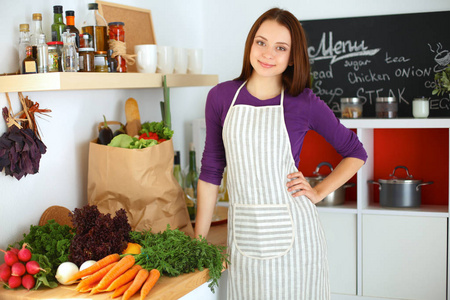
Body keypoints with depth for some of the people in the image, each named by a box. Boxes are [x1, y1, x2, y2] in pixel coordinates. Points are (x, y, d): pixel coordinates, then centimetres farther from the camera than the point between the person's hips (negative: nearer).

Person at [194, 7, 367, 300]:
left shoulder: (304, 103, -4)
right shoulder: (221, 96, 1)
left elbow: (356, 153, 9)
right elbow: (211, 169, 7)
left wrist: (318, 193, -2)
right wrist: (198, 241, 7)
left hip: (291, 232, -1)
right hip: (243, 232, 2)